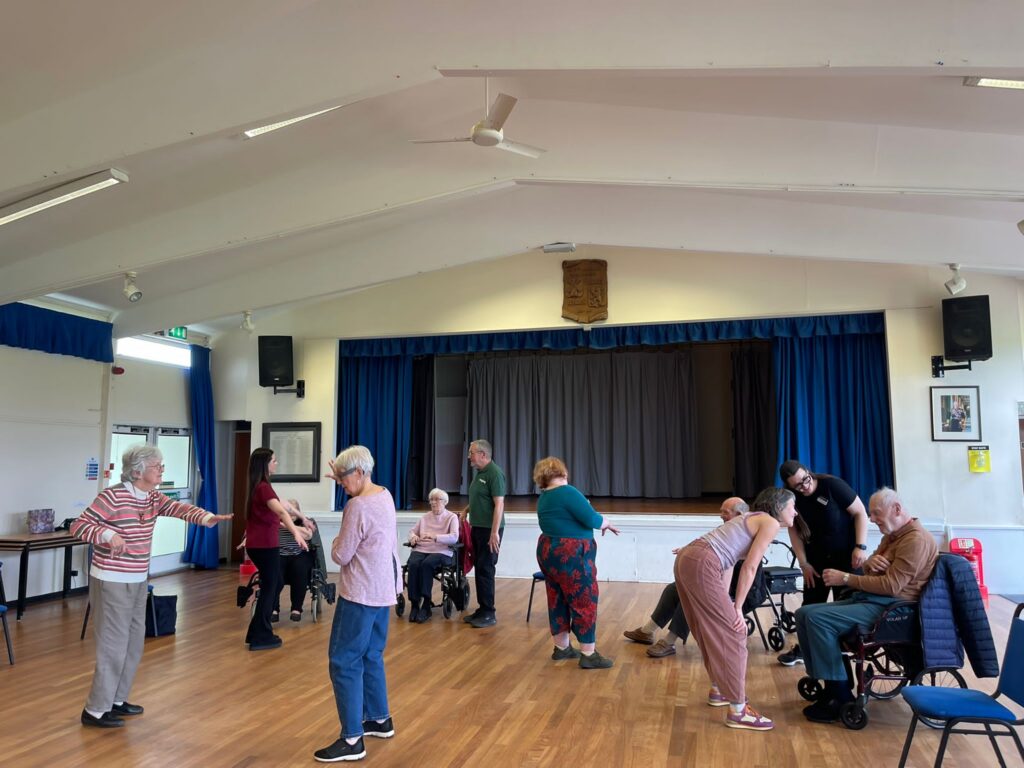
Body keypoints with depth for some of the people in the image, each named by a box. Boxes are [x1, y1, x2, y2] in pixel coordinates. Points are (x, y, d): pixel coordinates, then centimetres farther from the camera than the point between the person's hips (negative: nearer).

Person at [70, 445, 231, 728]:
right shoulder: (112, 496, -17)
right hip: (111, 582, -8)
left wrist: (205, 517, -27)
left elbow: (178, 508, -9)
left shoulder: (153, 498, 5)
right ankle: (95, 710, 10)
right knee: (113, 645, -3)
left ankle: (116, 699, 30)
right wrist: (108, 534, -32)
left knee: (134, 642, 16)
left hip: (138, 581, 9)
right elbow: (78, 526, -16)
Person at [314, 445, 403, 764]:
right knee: (371, 657, 19)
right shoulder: (385, 495, 6)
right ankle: (380, 720, 30)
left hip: (360, 594, -9)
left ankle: (352, 740, 1)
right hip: (383, 590, 9)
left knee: (345, 662, -2)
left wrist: (336, 543, 3)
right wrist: (342, 481, 20)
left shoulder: (358, 506, -21)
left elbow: (341, 556, -16)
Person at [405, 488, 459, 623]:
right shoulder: (425, 517, 21)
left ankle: (426, 606, -28)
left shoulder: (452, 517, 6)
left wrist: (434, 537, -23)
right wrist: (413, 537, -4)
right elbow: (412, 531, 22)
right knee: (413, 564, -31)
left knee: (426, 564, -35)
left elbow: (454, 537, -9)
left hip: (442, 552, -3)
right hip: (421, 550, 4)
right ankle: (414, 604, -26)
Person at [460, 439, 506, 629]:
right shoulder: (479, 472, 12)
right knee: (479, 569, 12)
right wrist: (466, 510, 12)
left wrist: (494, 532, -25)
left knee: (485, 570, -5)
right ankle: (482, 609, 21)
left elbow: (499, 504, -21)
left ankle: (489, 614, 3)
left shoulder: (494, 473, -16)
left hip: (489, 529, -9)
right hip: (478, 527, 9)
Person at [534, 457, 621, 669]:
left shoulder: (544, 497, 9)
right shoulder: (567, 492, -18)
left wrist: (599, 523, 12)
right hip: (570, 556, -9)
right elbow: (591, 519, -19)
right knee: (584, 602, -1)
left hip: (548, 552, 9)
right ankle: (588, 655, 2)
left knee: (558, 600, 15)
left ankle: (562, 648, 24)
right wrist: (606, 523, 0)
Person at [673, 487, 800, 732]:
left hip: (687, 558, 10)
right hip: (701, 565, -10)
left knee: (715, 631, 22)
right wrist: (737, 607, 0)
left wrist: (725, 604, 23)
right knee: (733, 633, -3)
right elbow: (749, 568, -5)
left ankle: (719, 690, 35)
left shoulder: (752, 519, 28)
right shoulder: (771, 523, 2)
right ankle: (737, 711, 2)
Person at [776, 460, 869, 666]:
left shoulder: (832, 485, -22)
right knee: (811, 604, 8)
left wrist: (860, 547, -24)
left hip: (846, 555, -4)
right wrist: (804, 563, -5)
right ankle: (803, 648, 20)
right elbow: (794, 530, -1)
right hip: (817, 558, 4)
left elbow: (860, 512, -17)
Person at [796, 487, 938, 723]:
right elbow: (871, 570, 21)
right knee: (804, 614, -1)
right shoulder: (891, 535, 18)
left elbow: (891, 586, -22)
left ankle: (841, 697, -18)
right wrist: (870, 562, -4)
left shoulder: (916, 540, -15)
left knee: (818, 619, -26)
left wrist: (845, 578, -17)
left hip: (890, 608, -10)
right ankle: (830, 686, -1)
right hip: (868, 599, 10)